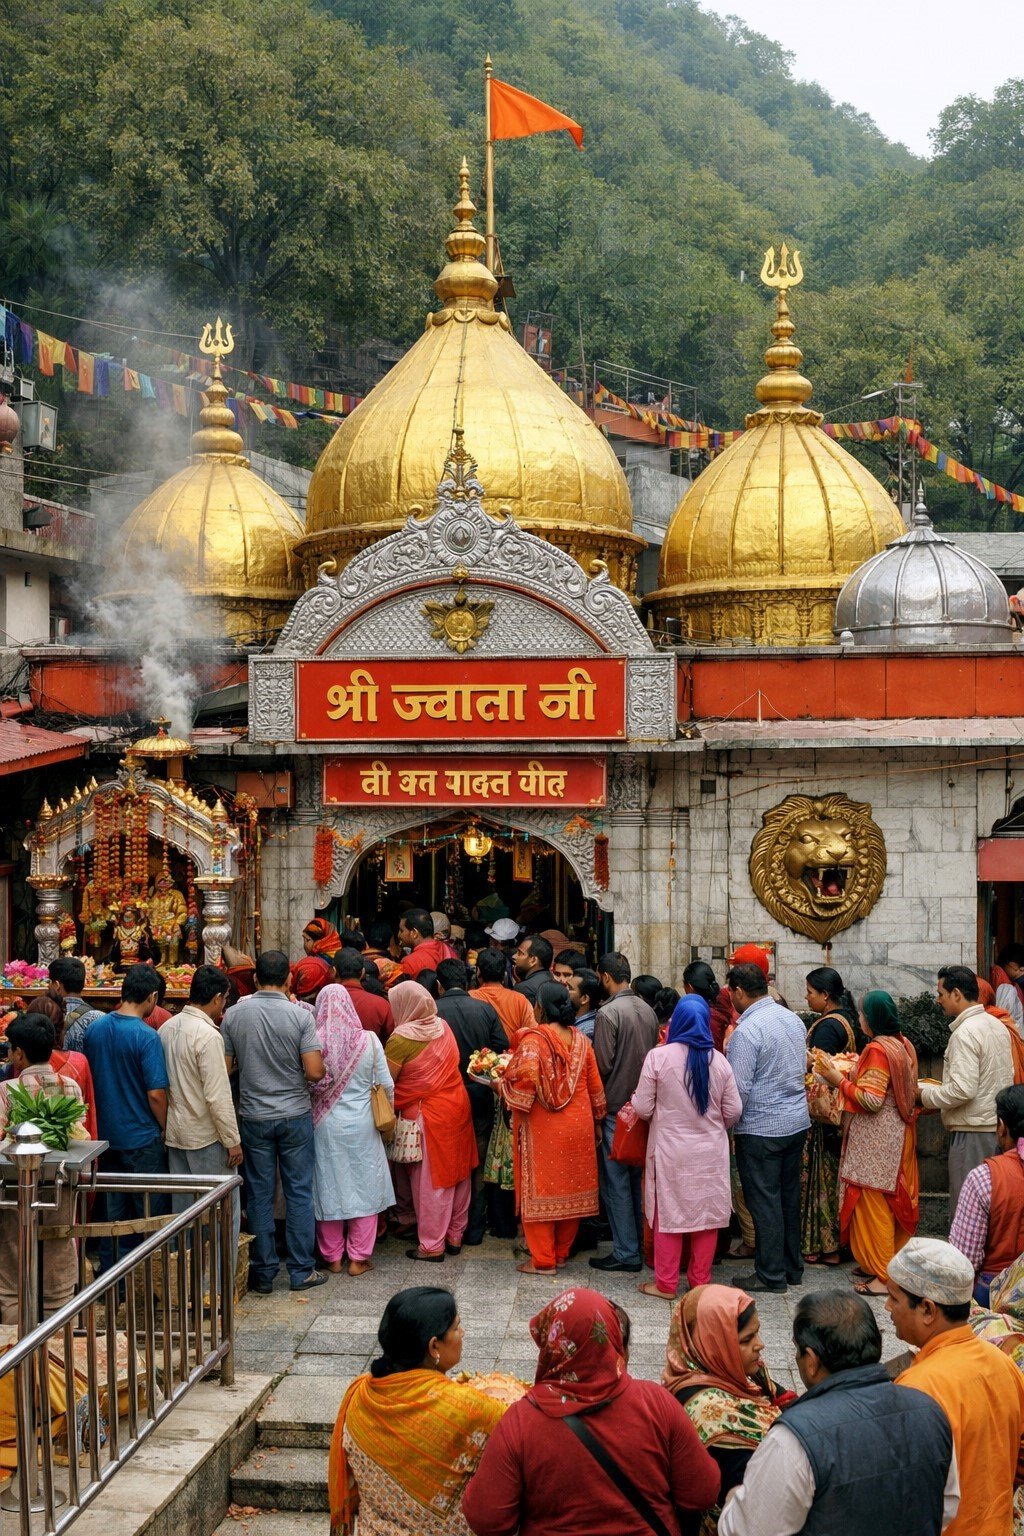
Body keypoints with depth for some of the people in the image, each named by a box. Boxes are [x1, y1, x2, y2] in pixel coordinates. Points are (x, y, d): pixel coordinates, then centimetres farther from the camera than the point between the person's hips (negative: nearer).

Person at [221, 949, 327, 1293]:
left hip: (254, 1116, 2)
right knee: (299, 1193, 8)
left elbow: (225, 1067, -1)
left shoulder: (234, 1014, -5)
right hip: (295, 1115, -2)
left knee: (259, 1194, 9)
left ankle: (263, 1272, 15)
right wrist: (319, 1058, 6)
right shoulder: (300, 1016, -12)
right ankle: (301, 1271, 13)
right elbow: (315, 1072, -16)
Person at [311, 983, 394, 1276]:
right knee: (363, 1188, 12)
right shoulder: (368, 1040, -10)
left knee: (329, 1188, 12)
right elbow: (386, 1086, -3)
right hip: (361, 1125, 0)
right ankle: (359, 1258, 17)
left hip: (326, 1126, 0)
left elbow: (308, 1084, -8)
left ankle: (333, 1257, 22)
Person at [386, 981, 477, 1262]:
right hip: (457, 1106, 6)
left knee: (430, 1180, 5)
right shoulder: (443, 1027, 0)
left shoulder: (401, 1039, -18)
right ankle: (455, 1235, 27)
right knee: (457, 1173, 15)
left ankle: (432, 1244, 13)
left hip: (427, 1115, -6)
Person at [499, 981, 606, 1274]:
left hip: (543, 1129, -5)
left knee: (540, 1189, 4)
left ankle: (543, 1260, 8)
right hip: (578, 1127, 5)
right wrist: (597, 1121, 19)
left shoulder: (533, 1039, -13)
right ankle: (562, 1253, 23)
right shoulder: (581, 1040, 5)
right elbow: (595, 1086, 9)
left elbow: (525, 1079, -26)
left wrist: (501, 1085, -8)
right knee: (570, 1188, 14)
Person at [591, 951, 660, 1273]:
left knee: (617, 1182, 0)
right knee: (637, 1179, 17)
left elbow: (603, 1064, -16)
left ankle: (626, 1253, 3)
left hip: (616, 1105, -7)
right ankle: (640, 1244, 23)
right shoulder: (648, 1010, 4)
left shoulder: (608, 1012, -16)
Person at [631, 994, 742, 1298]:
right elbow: (733, 1111, 0)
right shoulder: (719, 1061, -5)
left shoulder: (658, 1057, -13)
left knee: (669, 1214, 8)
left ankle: (666, 1284, 15)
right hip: (710, 1153, 2)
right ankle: (700, 1281, 22)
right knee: (706, 1214, 13)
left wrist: (635, 1099, 15)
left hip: (671, 1152, -2)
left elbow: (643, 1109, -8)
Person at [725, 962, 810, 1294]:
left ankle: (771, 1276, 7)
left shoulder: (746, 1031, -20)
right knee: (789, 1197, 16)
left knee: (764, 1202, 1)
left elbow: (739, 1090, -20)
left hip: (760, 1129, -8)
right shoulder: (793, 1019, 6)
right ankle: (793, 1268, 25)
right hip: (797, 1121, 8)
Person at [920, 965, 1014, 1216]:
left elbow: (962, 1090, -23)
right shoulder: (998, 1026, 12)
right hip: (998, 1127, 9)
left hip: (973, 1132, -9)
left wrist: (925, 1094, -7)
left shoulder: (965, 1033, -16)